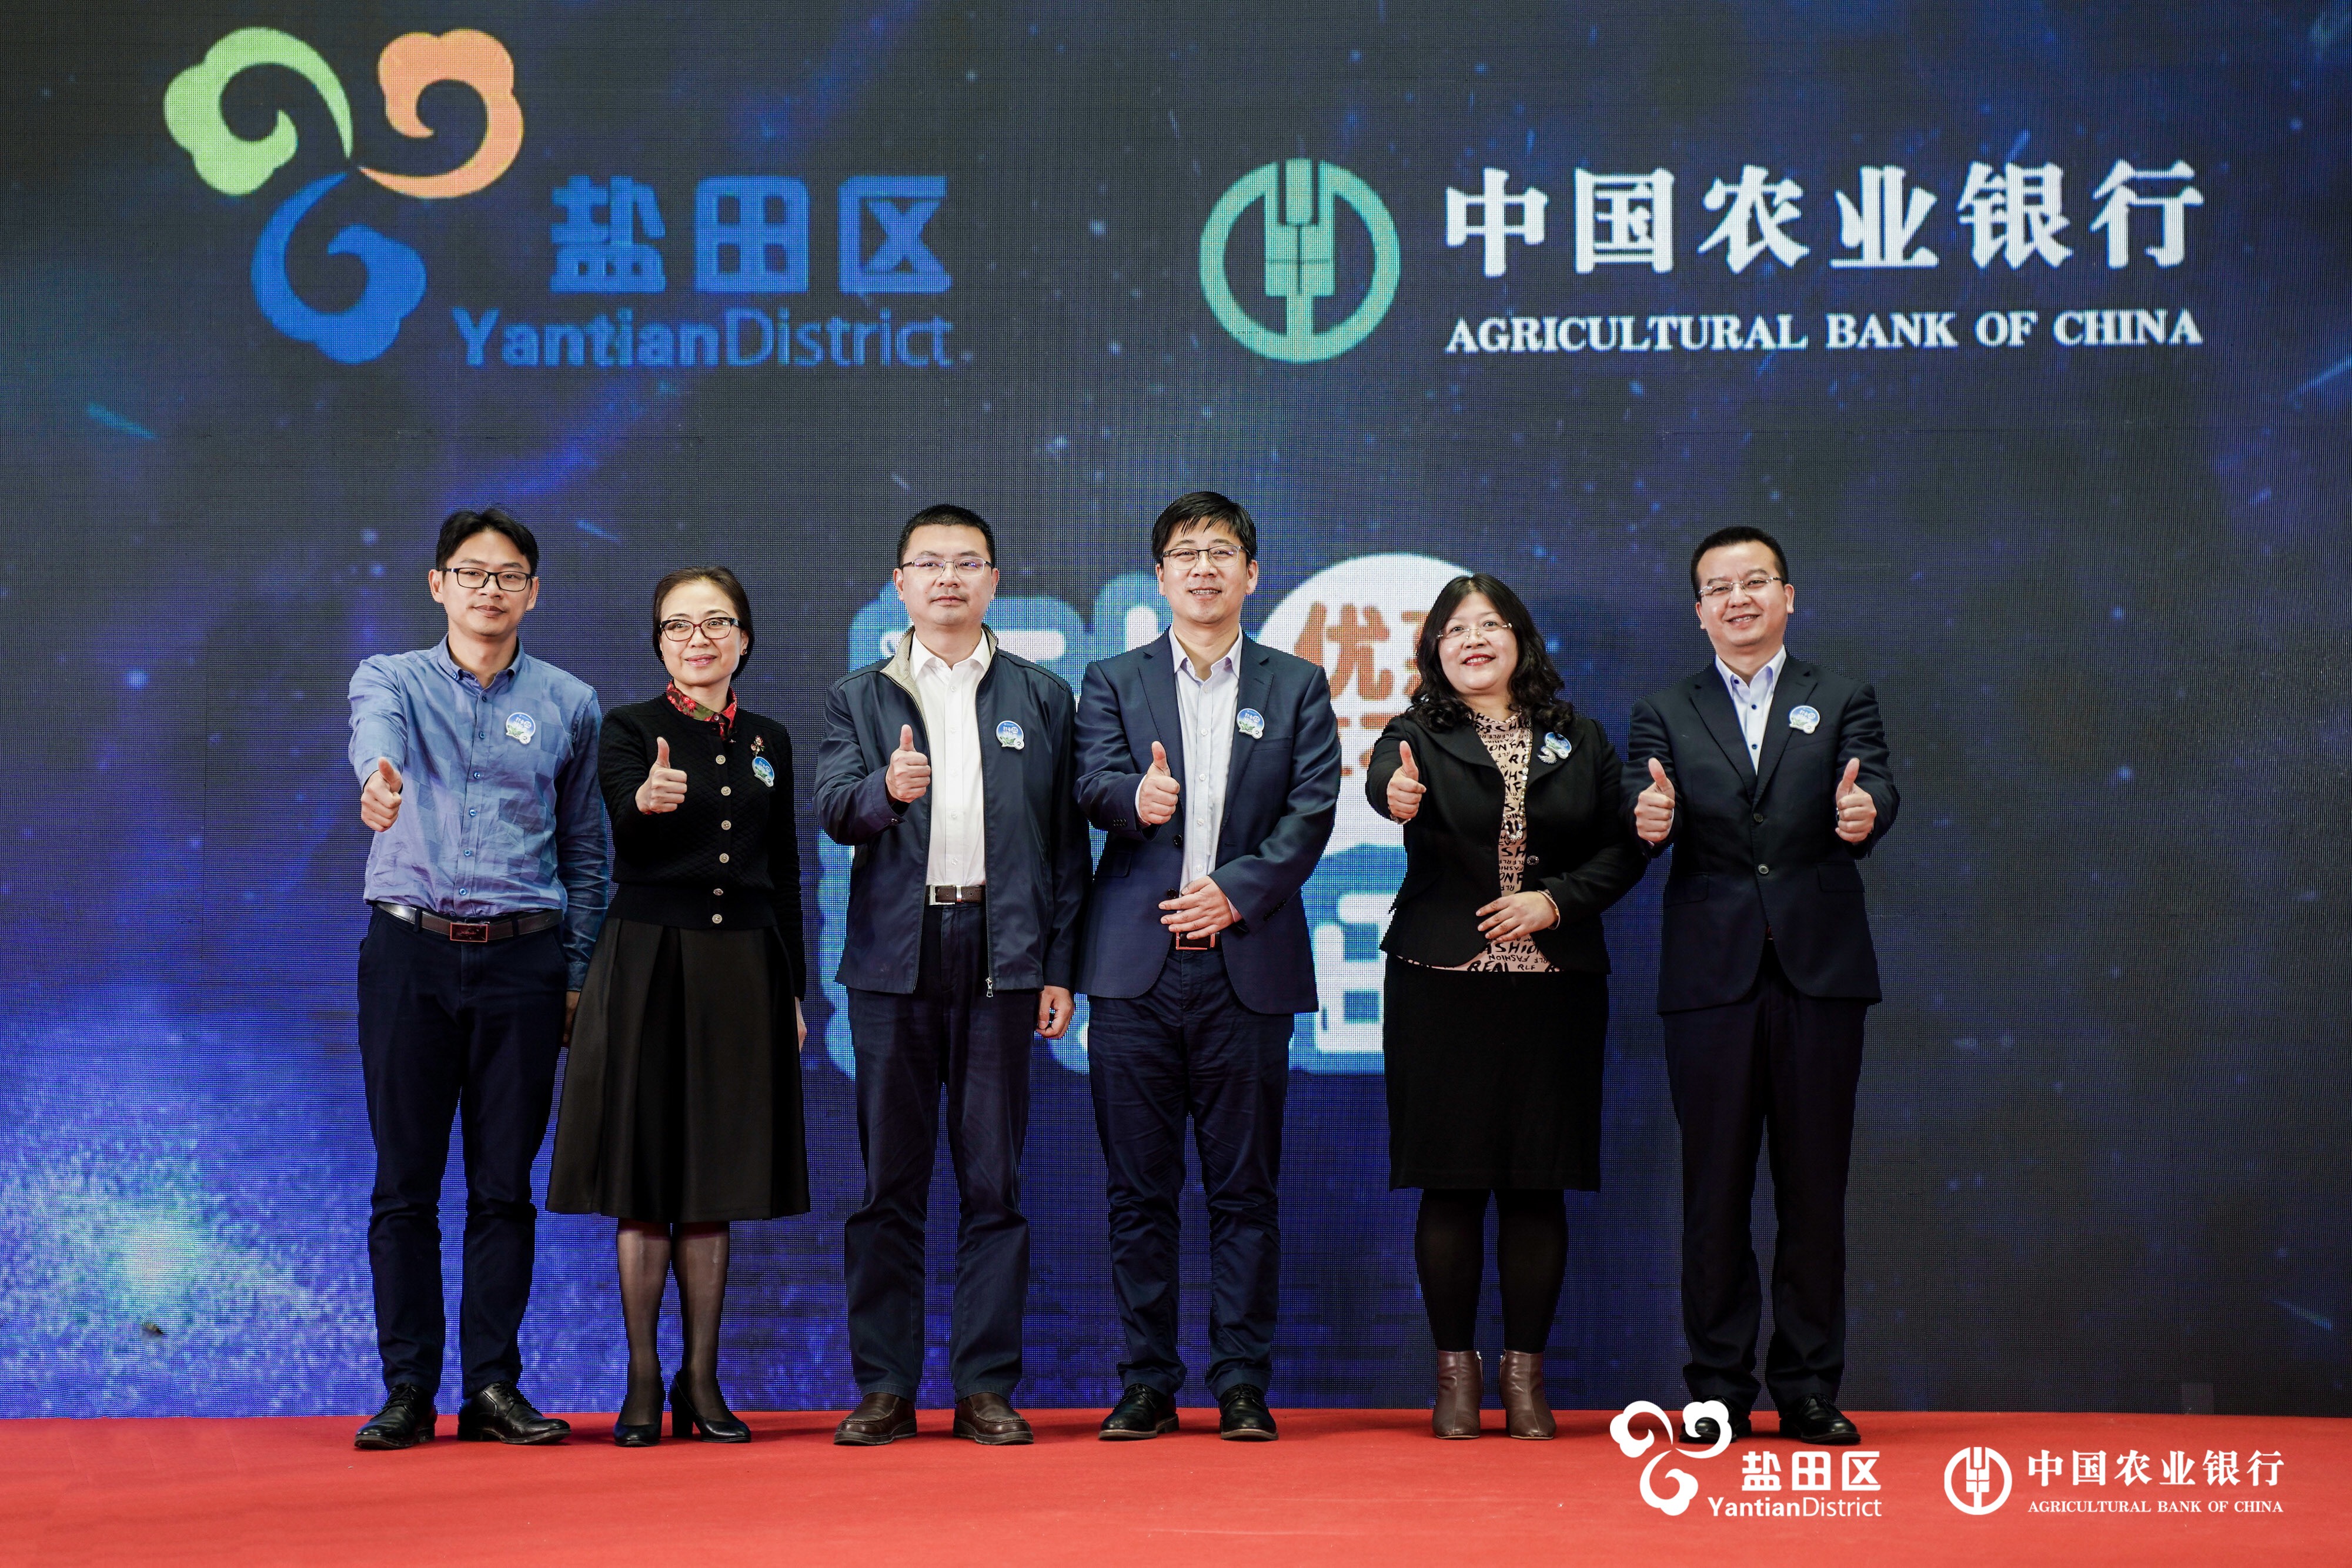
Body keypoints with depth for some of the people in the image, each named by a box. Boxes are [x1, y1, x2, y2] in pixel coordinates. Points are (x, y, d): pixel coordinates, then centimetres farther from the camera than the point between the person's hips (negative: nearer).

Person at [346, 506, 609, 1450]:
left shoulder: (569, 704, 9)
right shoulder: (392, 679, 6)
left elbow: (586, 849, 14)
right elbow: (375, 728, -20)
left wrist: (577, 974, 7)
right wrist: (378, 771, -44)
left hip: (522, 956, 1)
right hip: (410, 950, -1)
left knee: (505, 1185, 3)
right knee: (404, 1183, 1)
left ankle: (493, 1387, 9)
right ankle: (408, 1389, 7)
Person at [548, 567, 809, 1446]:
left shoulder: (769, 743, 11)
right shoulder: (631, 730, 0)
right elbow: (627, 824, -20)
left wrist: (793, 993, 12)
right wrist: (649, 800, -44)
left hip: (742, 970, 3)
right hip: (649, 966, -3)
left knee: (715, 1182, 7)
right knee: (645, 1181, -1)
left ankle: (702, 1382, 14)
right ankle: (643, 1385, 7)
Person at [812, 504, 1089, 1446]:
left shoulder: (1042, 699, 12)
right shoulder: (858, 698, 12)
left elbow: (1065, 841, 9)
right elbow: (831, 807, -4)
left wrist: (1060, 967, 2)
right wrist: (885, 790, -26)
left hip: (1002, 953, 0)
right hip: (894, 954, 0)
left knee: (994, 1181, 2)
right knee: (889, 1181, 3)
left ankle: (986, 1386, 7)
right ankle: (884, 1386, 9)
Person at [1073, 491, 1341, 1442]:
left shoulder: (1297, 687, 11)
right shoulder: (1113, 682, 11)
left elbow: (1312, 811, 1)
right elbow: (1094, 787, -4)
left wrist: (1237, 890, -11)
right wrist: (1136, 798, -27)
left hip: (1247, 963, 0)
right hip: (1136, 965, 1)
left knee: (1245, 1188, 2)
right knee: (1139, 1188, 3)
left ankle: (1243, 1386, 9)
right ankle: (1146, 1385, 11)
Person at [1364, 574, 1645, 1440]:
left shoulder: (1578, 739, 10)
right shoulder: (1420, 735, 3)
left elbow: (1623, 848, 9)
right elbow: (1387, 777, -20)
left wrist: (1557, 901, -8)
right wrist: (1397, 794, -44)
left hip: (1554, 986, 2)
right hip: (1442, 985, -2)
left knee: (1540, 1182, 3)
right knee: (1451, 1182, 0)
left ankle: (1525, 1370, 12)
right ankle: (1456, 1368, 11)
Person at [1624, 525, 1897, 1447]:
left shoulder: (1842, 703, 10)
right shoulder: (1664, 715, 11)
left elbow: (1873, 796, -6)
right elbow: (1640, 811, -4)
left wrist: (1863, 813, -30)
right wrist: (1648, 821, -28)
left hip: (1820, 970, 0)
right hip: (1711, 976, 0)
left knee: (1815, 1188, 4)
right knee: (1715, 1188, 3)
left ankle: (1810, 1388, 12)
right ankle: (1719, 1388, 11)